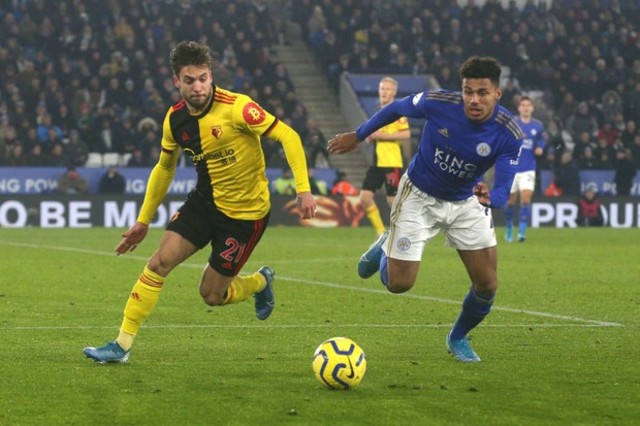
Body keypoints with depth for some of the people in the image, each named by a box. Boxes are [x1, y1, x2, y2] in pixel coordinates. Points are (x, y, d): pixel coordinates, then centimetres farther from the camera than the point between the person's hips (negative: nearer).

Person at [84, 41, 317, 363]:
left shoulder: (236, 107, -22)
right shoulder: (175, 119, -3)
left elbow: (288, 137, -19)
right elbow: (164, 168, 13)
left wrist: (303, 190, -27)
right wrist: (143, 220, 16)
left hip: (245, 210, -5)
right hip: (205, 201, 5)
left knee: (212, 295, 0)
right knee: (158, 263, -11)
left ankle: (260, 283, 33)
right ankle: (122, 345, -3)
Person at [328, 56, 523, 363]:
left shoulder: (509, 134, -26)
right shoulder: (438, 103, -28)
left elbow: (503, 191, -30)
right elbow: (396, 108, -7)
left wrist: (490, 197, -54)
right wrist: (358, 136, 5)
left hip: (467, 202, 1)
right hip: (419, 196, -1)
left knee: (487, 285, -4)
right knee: (399, 283, -6)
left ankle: (458, 338, 27)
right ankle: (385, 247, 31)